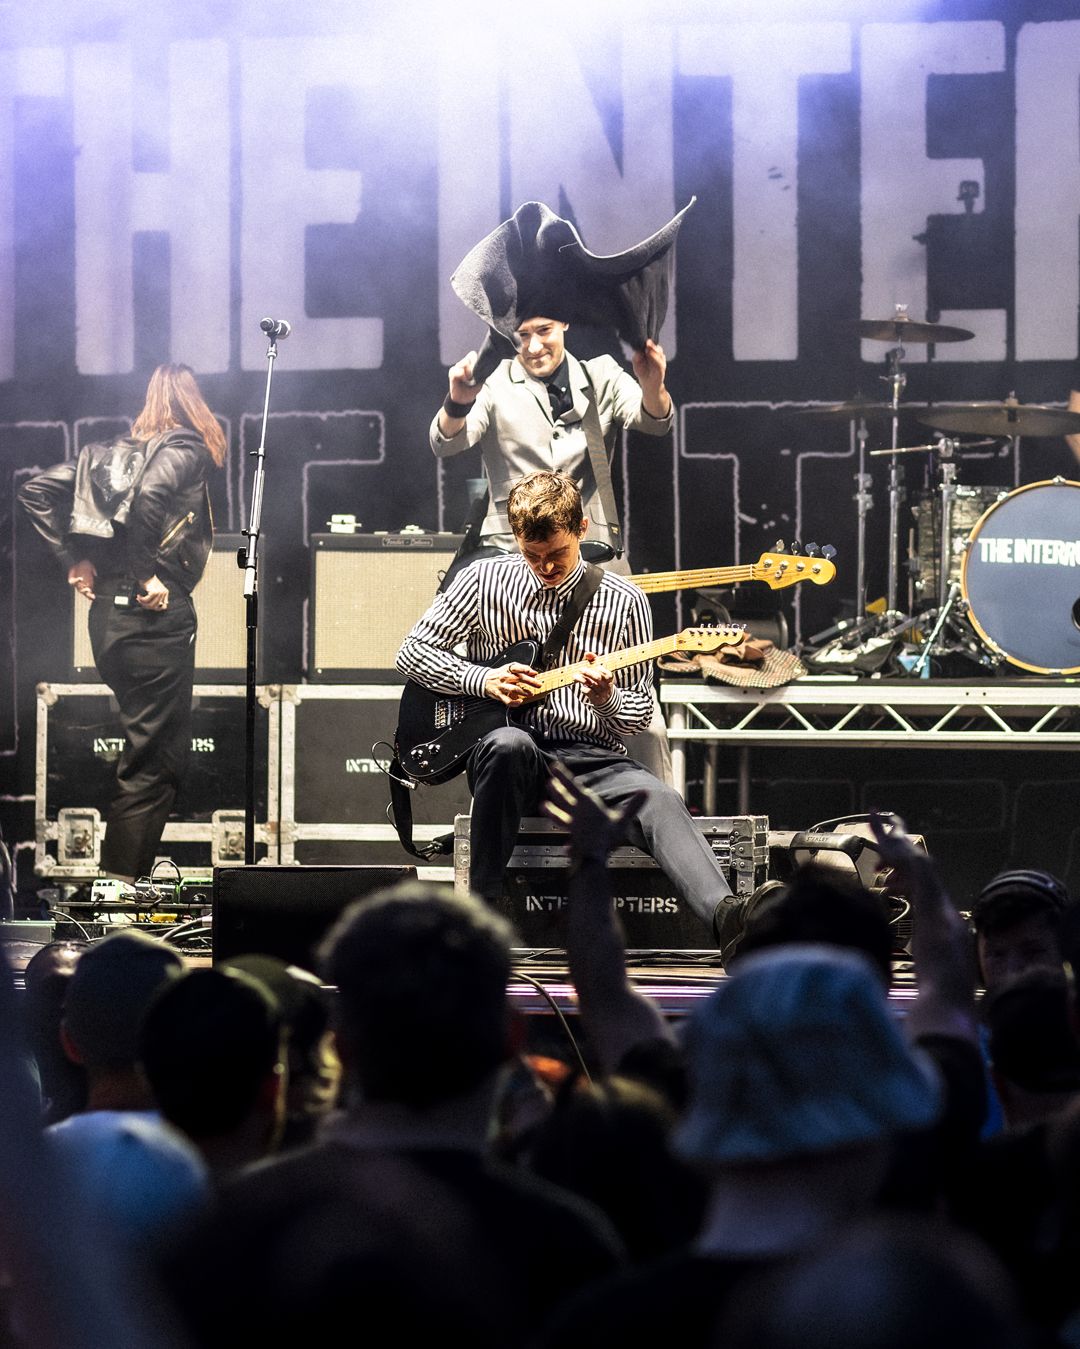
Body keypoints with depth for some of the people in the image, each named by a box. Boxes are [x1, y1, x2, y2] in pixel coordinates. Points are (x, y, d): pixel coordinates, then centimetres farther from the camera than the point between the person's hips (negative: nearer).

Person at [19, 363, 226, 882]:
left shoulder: (117, 452, 16)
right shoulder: (186, 448, -4)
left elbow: (35, 491, 11)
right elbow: (149, 497, -25)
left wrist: (74, 560, 10)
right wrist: (147, 575, -16)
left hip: (106, 611, 8)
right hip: (155, 615, -8)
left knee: (146, 744, 16)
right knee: (156, 759, -3)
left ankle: (123, 876, 14)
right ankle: (119, 886, -6)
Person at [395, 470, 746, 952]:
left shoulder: (624, 601, 5)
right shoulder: (484, 580, 5)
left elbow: (640, 714, 8)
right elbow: (412, 651, 8)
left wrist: (607, 701, -17)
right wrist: (485, 680, -8)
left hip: (590, 759, 0)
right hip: (515, 762, 0)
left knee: (659, 800, -31)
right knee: (508, 745, -38)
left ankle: (726, 916, -54)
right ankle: (481, 906, -27)